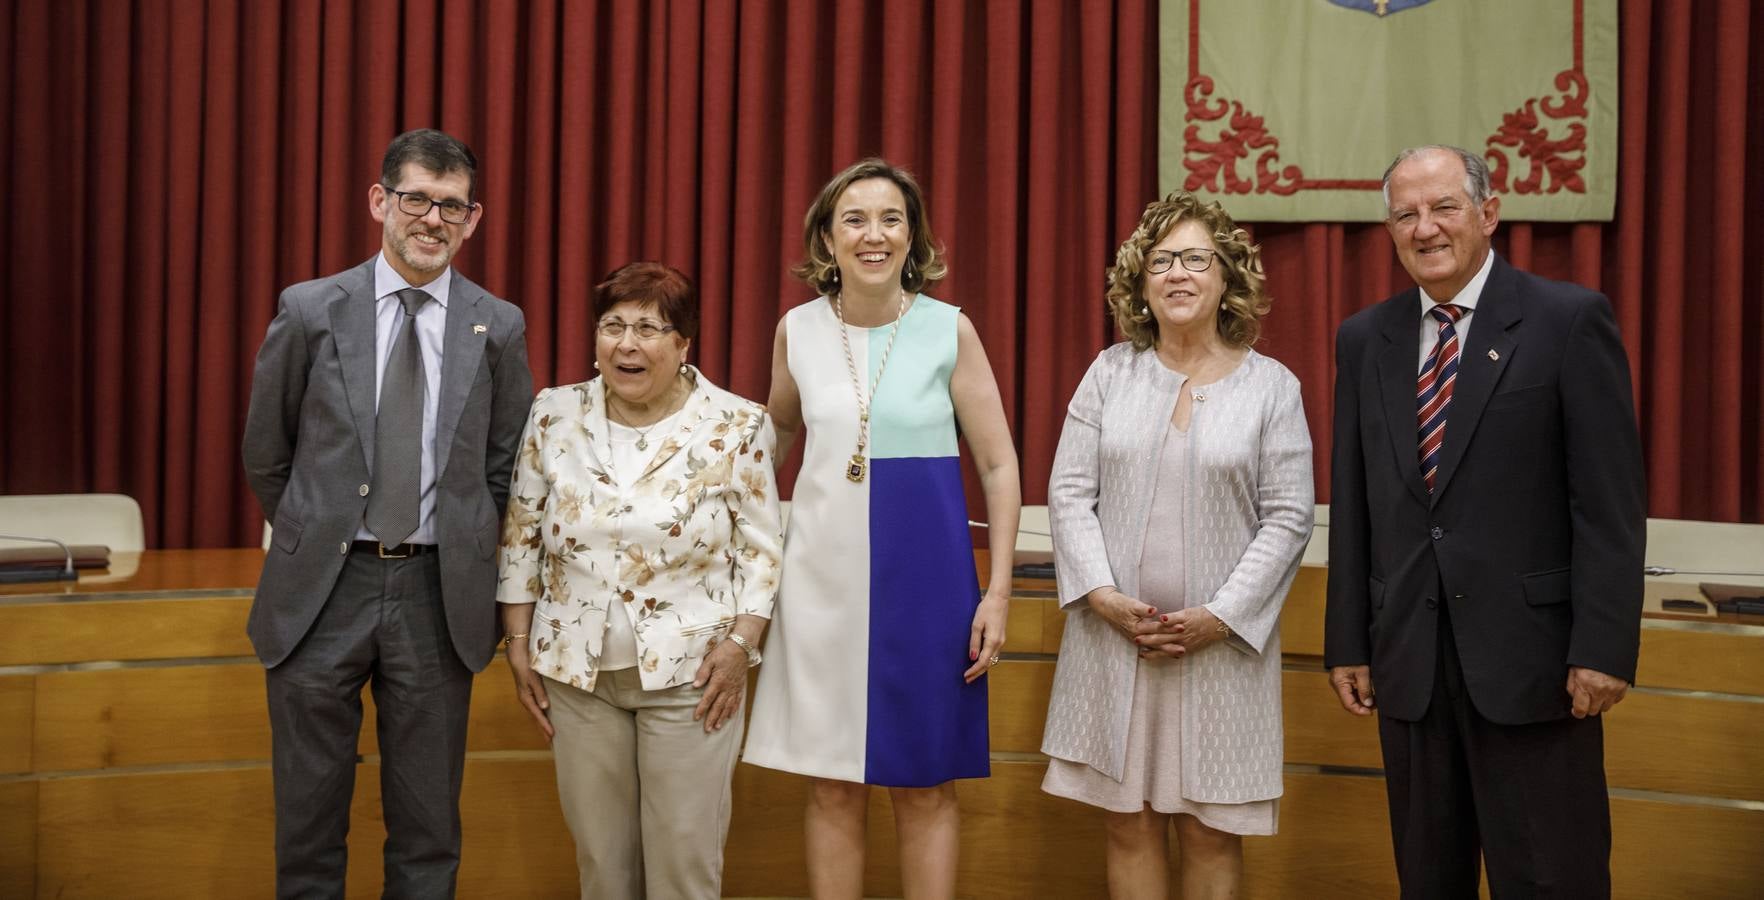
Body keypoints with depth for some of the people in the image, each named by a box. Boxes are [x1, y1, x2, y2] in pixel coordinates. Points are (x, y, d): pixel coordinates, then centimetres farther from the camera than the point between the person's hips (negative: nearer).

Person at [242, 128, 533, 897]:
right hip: (322, 587, 0)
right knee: (308, 817, 11)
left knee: (428, 830, 12)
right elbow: (265, 456, 7)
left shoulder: (498, 328, -1)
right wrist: (314, 539, 11)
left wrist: (466, 551, 7)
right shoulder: (310, 312, -2)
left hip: (438, 593, 1)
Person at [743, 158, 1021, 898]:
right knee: (833, 787, 9)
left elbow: (997, 466, -1)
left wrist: (998, 593, -6)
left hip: (926, 573, -2)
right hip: (825, 575, 2)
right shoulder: (798, 329, 1)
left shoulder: (950, 330, -5)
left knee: (925, 786, 8)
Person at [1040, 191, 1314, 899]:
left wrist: (1219, 616, -12)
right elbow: (1069, 493, 2)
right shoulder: (1110, 372, 5)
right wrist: (1100, 594, -11)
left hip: (1219, 642, -1)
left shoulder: (1271, 386, 0)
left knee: (1210, 832, 6)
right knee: (1129, 825, 8)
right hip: (1114, 633, 2)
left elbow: (1287, 518, -3)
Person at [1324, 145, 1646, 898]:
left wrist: (1605, 646, -14)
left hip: (1530, 651, -4)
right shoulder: (1364, 339, 9)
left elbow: (1609, 502, -8)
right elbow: (1351, 503, 9)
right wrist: (1347, 641, 7)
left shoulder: (1569, 320, -4)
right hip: (1407, 658, 4)